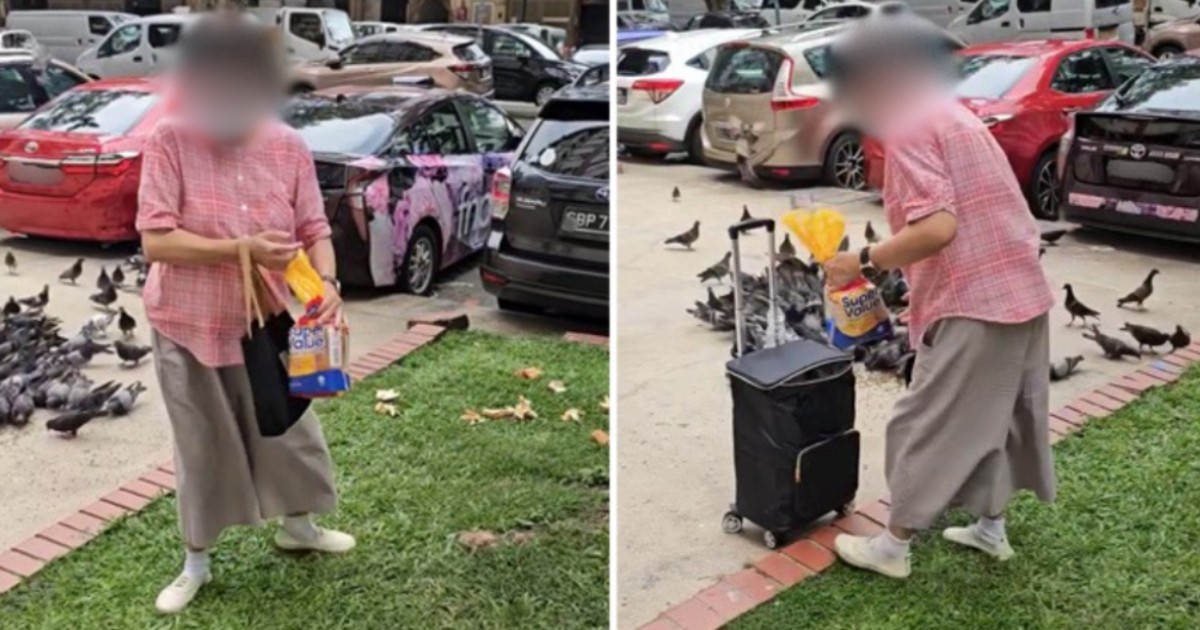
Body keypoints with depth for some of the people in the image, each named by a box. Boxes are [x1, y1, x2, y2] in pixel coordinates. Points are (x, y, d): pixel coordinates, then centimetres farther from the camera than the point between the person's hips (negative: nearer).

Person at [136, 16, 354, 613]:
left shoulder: (288, 146, -6)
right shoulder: (169, 142, -15)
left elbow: (314, 228, -3)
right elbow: (155, 241, -20)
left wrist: (326, 281, -22)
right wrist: (242, 249, -29)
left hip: (265, 323, 3)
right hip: (189, 327, -2)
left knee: (289, 430, 16)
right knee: (202, 448, 11)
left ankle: (298, 527, 43)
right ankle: (196, 564, 31)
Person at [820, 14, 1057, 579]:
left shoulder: (909, 129, -14)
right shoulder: (952, 114, 16)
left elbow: (937, 228, -25)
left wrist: (863, 261, -14)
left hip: (974, 304, -9)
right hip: (1021, 293, 9)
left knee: (926, 427, 3)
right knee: (995, 418, 20)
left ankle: (892, 547, 14)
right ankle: (990, 528, 33)